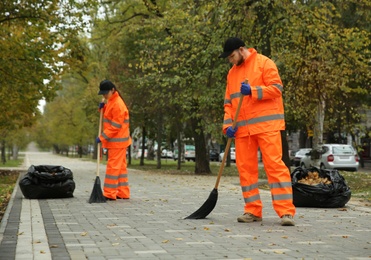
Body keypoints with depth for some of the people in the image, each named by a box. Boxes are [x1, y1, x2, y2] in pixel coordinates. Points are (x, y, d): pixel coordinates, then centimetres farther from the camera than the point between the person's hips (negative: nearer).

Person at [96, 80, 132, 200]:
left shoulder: (117, 105, -19)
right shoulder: (111, 101, 13)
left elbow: (115, 126, -21)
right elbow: (110, 116, 25)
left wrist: (102, 137, -18)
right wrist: (104, 108, 6)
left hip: (117, 141, -10)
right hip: (117, 141, 10)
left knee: (113, 166, -8)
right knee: (120, 166, 12)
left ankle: (109, 194, -6)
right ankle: (123, 193, 18)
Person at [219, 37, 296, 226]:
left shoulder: (264, 63, 0)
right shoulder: (232, 73, 18)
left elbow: (276, 88, -8)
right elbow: (228, 103, 17)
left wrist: (253, 90, -19)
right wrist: (228, 125, 3)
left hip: (266, 125, -6)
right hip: (243, 129, 6)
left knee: (275, 164, -10)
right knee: (245, 168, 4)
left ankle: (286, 212, -11)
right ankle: (253, 211, 12)